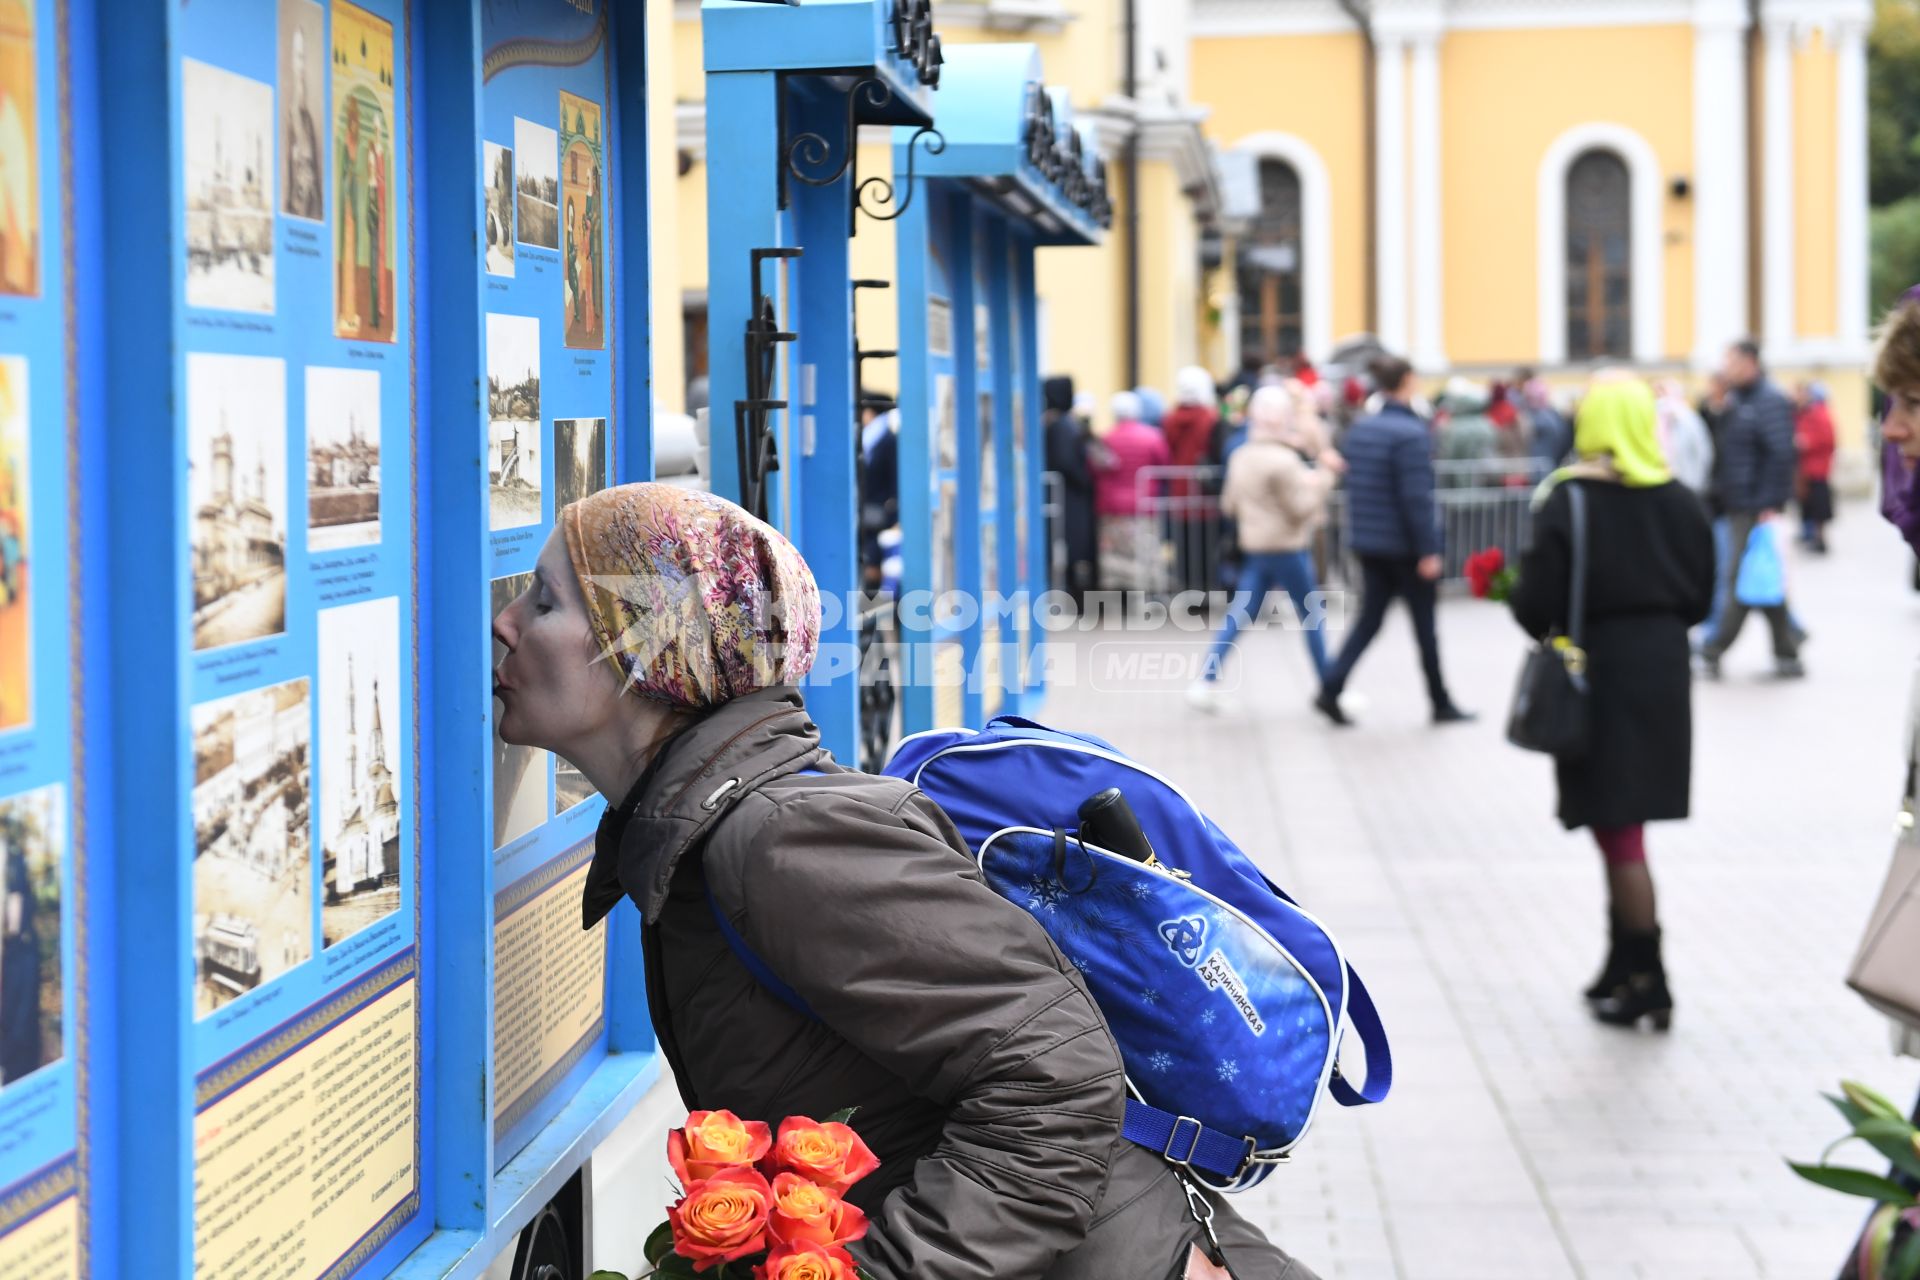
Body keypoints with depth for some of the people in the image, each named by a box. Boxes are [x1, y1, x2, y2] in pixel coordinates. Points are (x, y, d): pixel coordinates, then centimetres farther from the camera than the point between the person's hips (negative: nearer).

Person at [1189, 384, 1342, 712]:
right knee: (1312, 617, 5)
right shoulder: (1284, 461, -19)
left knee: (1238, 616, 7)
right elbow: (1303, 507, -17)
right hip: (1286, 548, -7)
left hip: (1253, 547, 7)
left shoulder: (1241, 457, 7)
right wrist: (1325, 474, -10)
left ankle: (1207, 681, 0)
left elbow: (1229, 505, 14)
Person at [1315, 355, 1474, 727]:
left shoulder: (1359, 429, 6)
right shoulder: (1410, 434, -18)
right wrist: (1428, 550, -17)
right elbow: (1417, 497, -20)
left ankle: (1331, 689, -4)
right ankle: (1441, 704, 16)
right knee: (1425, 624, 6)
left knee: (1369, 619, 10)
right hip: (1404, 544, -7)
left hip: (1367, 542, 7)